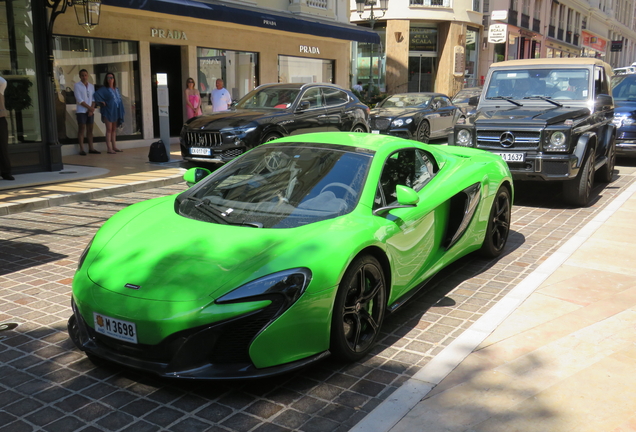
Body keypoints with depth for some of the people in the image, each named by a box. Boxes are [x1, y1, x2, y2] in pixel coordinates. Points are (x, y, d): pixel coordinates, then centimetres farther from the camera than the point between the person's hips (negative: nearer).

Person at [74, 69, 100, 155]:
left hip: (90, 111, 5)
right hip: (81, 111, -5)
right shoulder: (77, 85, -2)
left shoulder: (91, 86, 12)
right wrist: (89, 107, -13)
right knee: (81, 129, -4)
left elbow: (93, 99, 8)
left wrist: (91, 110, -6)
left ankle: (91, 148, 10)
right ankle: (81, 149, -4)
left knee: (90, 129, 6)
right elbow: (79, 100, -9)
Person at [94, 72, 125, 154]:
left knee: (114, 130, 10)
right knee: (109, 130, -6)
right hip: (108, 112, -6)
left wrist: (121, 113, 8)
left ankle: (114, 147, 16)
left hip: (116, 112, 6)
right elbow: (96, 94, -22)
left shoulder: (116, 89, 13)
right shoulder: (104, 89, -6)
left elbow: (119, 100, 19)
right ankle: (109, 149, -6)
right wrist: (102, 102, -18)